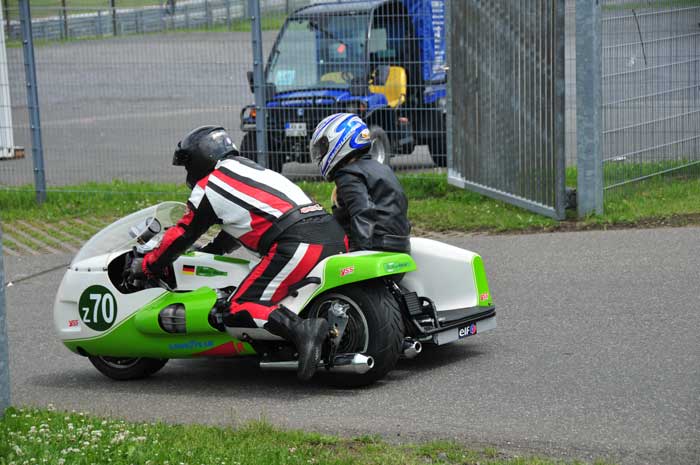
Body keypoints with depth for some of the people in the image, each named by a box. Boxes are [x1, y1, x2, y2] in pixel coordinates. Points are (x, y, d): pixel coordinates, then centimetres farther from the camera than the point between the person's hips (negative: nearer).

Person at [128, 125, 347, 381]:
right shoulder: (247, 168, 32)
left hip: (296, 244, -8)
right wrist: (203, 253, 52)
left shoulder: (208, 186, 8)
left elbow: (182, 235, 15)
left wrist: (146, 266, 28)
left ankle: (301, 330, -31)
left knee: (239, 310, -10)